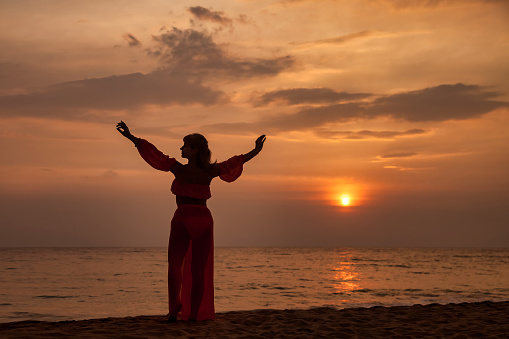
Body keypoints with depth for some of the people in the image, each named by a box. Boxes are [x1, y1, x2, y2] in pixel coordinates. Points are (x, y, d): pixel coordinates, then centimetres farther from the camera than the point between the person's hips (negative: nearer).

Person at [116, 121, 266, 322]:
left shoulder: (179, 169, -10)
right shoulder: (210, 171, 0)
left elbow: (155, 154, -10)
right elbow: (236, 161, 10)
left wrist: (131, 137, -6)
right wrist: (255, 151, 23)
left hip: (183, 218, -3)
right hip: (204, 219, 3)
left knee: (175, 264, 5)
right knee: (199, 268, 8)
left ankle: (175, 307, -12)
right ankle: (195, 313, 5)